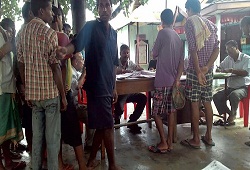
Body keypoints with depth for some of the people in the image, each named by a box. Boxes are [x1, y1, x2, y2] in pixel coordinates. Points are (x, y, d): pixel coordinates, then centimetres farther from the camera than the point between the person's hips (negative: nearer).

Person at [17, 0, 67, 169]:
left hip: (32, 92, 6)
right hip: (50, 92, -6)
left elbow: (21, 64, 10)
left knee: (37, 134, 15)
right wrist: (63, 96, -9)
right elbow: (55, 67, -14)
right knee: (52, 136, 4)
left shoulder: (23, 32, 8)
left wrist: (27, 89, 17)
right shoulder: (49, 33, -11)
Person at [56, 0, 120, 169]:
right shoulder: (91, 27, -6)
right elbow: (77, 43, -24)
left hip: (107, 87, 7)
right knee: (108, 126, -1)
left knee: (101, 126, 14)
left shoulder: (113, 33, 14)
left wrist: (114, 87, 17)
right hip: (97, 86, -7)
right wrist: (66, 50, -47)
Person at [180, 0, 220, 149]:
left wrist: (198, 71, -16)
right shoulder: (211, 24, 15)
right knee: (207, 103, 11)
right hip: (209, 71, 6)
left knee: (195, 104, -1)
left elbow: (193, 48, -14)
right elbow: (217, 49, 4)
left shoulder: (190, 22, -5)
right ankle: (208, 137, 19)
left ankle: (196, 140, 6)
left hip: (195, 70, -6)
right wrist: (207, 67, -6)